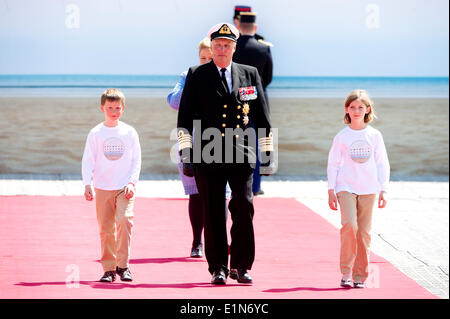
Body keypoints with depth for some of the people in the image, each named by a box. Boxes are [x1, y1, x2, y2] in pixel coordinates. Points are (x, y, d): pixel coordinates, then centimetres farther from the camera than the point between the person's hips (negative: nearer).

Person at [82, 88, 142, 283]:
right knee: (105, 229, 0)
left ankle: (123, 265, -12)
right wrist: (87, 184, -8)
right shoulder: (96, 133, 3)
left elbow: (136, 160, 6)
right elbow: (87, 161, 3)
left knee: (124, 219, -20)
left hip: (125, 187, -1)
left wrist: (131, 182, -6)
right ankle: (109, 269, 10)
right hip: (102, 188, 1)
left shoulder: (129, 132, 4)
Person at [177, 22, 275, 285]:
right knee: (214, 214, 1)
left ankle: (241, 265, 0)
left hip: (241, 154, 1)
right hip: (208, 155, -1)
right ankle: (218, 268, 10)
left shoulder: (250, 74, 12)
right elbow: (185, 118, 6)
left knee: (244, 205, -11)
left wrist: (269, 153, 10)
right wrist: (186, 152, -3)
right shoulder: (197, 76, 7)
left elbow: (262, 116, 15)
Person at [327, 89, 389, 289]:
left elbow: (382, 164, 11)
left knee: (364, 232, 0)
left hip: (368, 190, 2)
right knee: (349, 225, -20)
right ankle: (346, 272, -13)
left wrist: (383, 190, 6)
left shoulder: (374, 136, 7)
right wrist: (331, 190, 2)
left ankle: (360, 276, 9)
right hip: (346, 187, -2)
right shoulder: (341, 137, 4)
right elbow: (333, 164, 7)